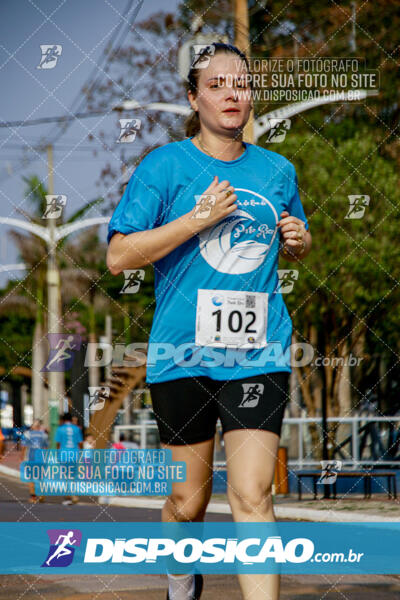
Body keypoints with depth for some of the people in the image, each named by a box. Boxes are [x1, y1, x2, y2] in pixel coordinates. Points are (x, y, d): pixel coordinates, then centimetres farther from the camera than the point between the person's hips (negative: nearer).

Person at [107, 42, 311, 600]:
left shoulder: (277, 170, 11)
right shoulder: (164, 165, -1)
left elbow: (292, 250, 27)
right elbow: (118, 257, -8)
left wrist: (298, 239, 2)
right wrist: (198, 219, -15)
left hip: (258, 354, 2)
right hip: (183, 354, -1)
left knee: (253, 495, -12)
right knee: (189, 498, 9)